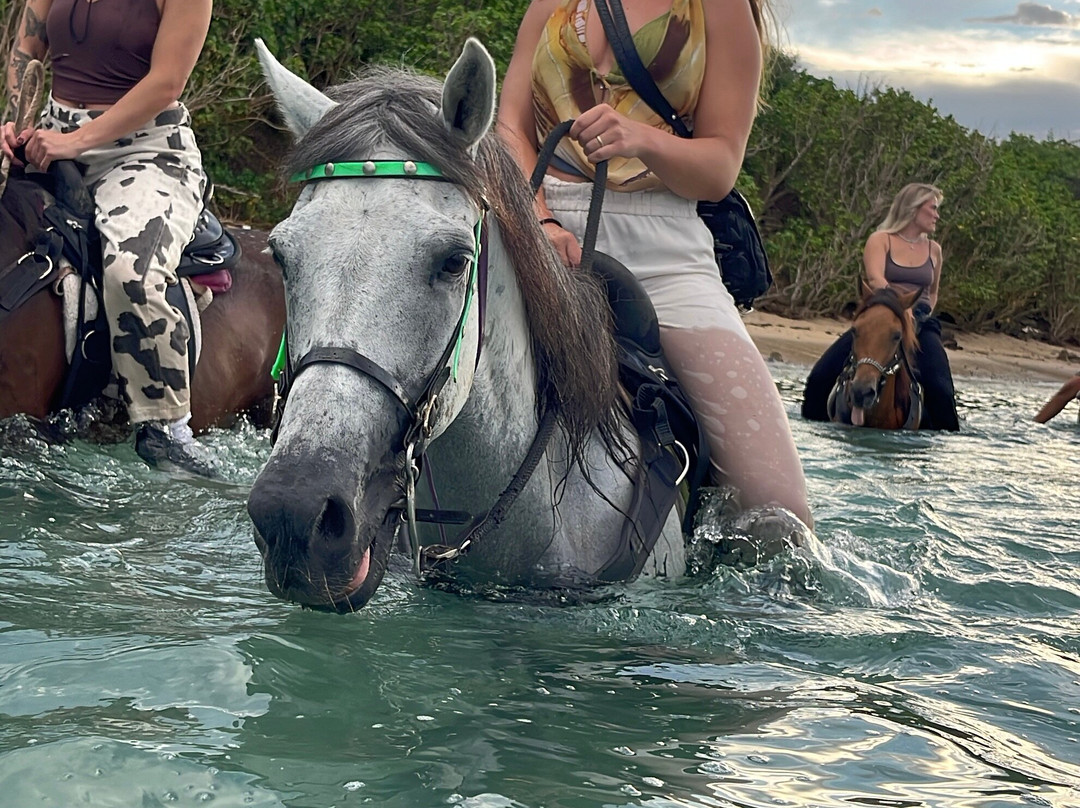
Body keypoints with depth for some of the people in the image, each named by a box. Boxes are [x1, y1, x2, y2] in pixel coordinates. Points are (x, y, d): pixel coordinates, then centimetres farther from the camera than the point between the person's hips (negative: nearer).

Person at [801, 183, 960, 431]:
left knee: (940, 390, -23)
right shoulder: (880, 240, 3)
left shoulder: (933, 249, 15)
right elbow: (875, 279, -15)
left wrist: (924, 313, 11)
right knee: (822, 376, -16)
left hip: (920, 325, 2)